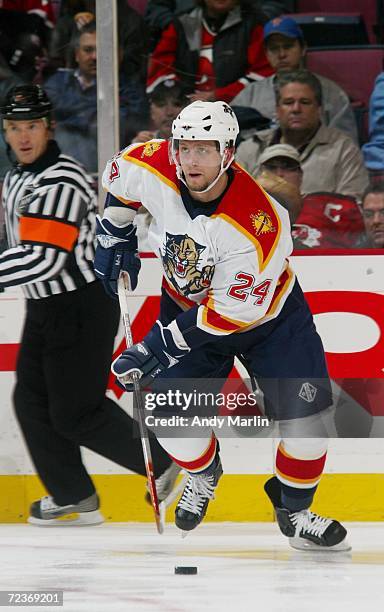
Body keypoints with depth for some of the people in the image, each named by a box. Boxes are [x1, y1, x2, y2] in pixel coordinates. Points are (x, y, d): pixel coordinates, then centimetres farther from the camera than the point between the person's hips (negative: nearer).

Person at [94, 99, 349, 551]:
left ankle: (294, 511, 13)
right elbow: (119, 174, 2)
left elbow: (233, 311, -30)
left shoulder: (258, 225, -37)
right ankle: (204, 475, 26)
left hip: (265, 314, -3)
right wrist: (113, 238, 5)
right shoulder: (153, 169, -25)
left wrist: (164, 343, -27)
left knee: (304, 414, -10)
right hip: (188, 306, 4)